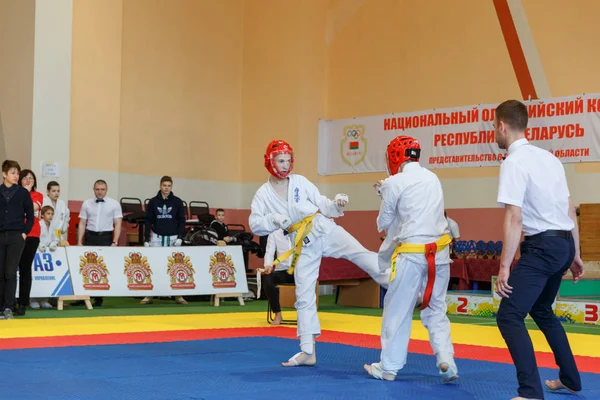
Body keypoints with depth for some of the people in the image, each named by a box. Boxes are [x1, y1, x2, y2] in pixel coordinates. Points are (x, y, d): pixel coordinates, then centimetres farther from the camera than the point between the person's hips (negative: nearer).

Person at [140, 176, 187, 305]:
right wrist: (146, 239, -1)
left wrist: (180, 237, -7)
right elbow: (148, 221, 5)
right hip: (157, 237, 0)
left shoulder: (177, 202, 3)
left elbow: (182, 221, 4)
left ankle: (178, 295, 6)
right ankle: (149, 295, 5)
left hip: (173, 238, 0)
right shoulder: (153, 202, 3)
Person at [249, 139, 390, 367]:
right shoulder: (263, 194, 3)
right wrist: (275, 220, -17)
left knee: (361, 254, -24)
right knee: (304, 296, 4)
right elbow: (255, 225, 0)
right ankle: (308, 351, 12)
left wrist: (337, 204, -13)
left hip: (324, 230, 0)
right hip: (304, 244, 1)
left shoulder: (300, 181, 4)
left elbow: (321, 204, 7)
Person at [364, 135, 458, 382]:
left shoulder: (395, 182, -6)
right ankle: (446, 361, 2)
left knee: (397, 310, 6)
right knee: (436, 309, 13)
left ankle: (389, 367, 15)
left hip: (412, 254, -5)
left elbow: (384, 225, 1)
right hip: (439, 252, 5)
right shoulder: (432, 178, 11)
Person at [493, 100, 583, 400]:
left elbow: (515, 219, -20)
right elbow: (570, 209, 15)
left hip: (542, 246, -9)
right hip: (563, 243, 9)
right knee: (541, 309, 26)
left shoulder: (514, 163, -14)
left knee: (510, 316, -8)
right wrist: (574, 254, 22)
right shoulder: (548, 157, 12)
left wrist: (504, 266, -19)